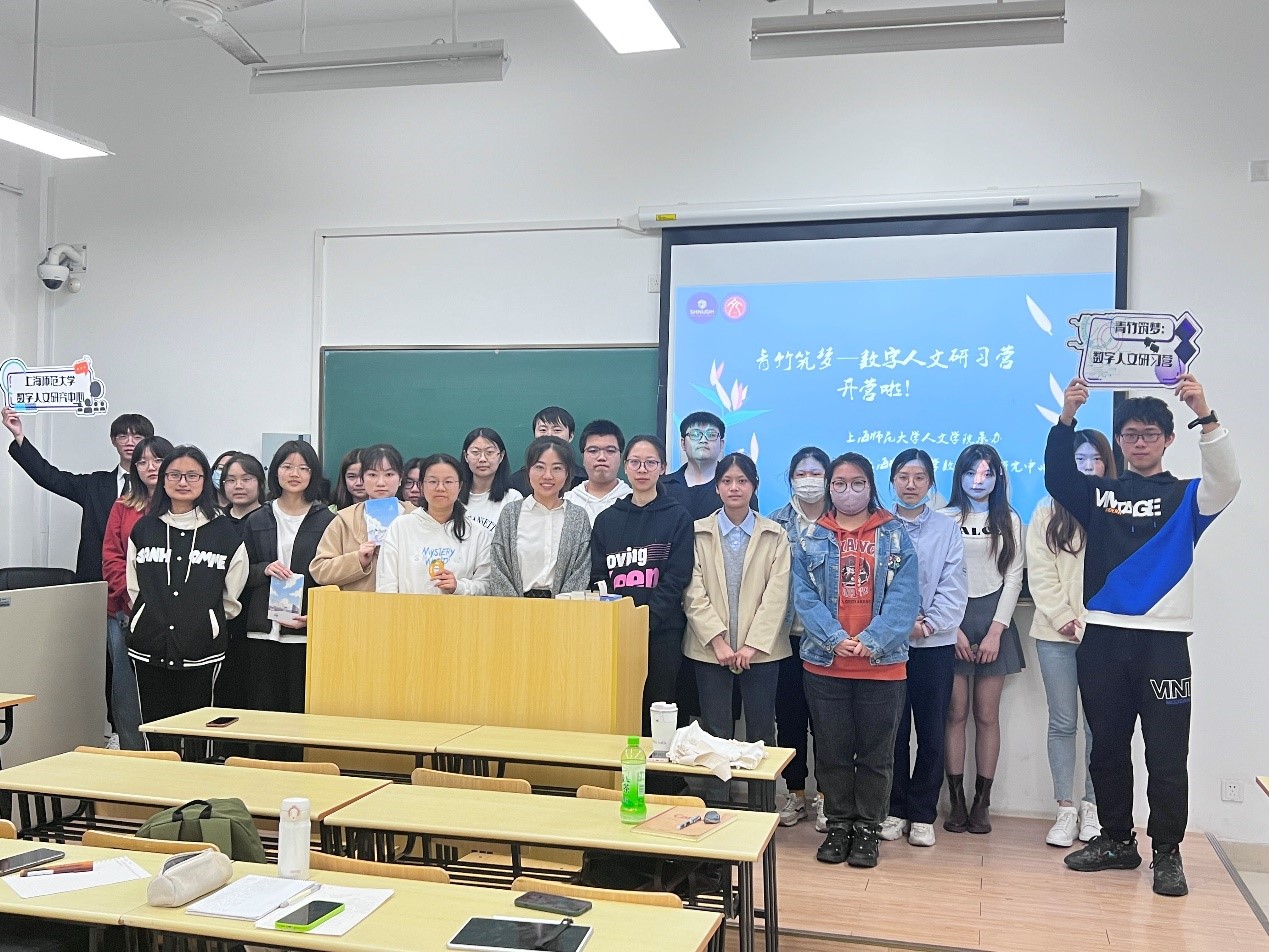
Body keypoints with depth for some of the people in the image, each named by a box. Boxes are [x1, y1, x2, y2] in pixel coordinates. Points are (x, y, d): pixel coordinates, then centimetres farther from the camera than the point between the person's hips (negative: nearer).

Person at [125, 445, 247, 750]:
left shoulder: (224, 532, 1)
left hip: (202, 651, -2)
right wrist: (154, 620, 9)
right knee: (155, 736, 7)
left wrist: (205, 622, 7)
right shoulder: (143, 529, 8)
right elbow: (133, 588, 14)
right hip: (150, 647, 2)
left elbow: (232, 598, 5)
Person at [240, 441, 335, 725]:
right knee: (262, 709, 4)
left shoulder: (326, 521, 2)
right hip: (263, 631, 3)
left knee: (303, 709, -2)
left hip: (308, 633, -2)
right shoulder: (257, 520, 11)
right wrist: (264, 570, -8)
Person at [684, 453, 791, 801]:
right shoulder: (699, 532, 4)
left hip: (761, 650, 0)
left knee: (761, 733, 5)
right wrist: (718, 641, -11)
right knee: (715, 732, 4)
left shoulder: (775, 535, 4)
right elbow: (694, 593, -2)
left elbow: (776, 595, -3)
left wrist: (753, 645, -11)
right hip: (709, 649, 0)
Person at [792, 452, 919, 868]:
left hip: (882, 664, -1)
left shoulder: (895, 536, 3)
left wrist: (870, 641, -19)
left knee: (875, 753, 7)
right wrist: (836, 639, -17)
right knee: (832, 751, 9)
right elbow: (804, 596, -3)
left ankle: (867, 828, 20)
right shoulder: (811, 539, 6)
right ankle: (838, 825, 22)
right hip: (824, 663, 1)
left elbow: (904, 597, -6)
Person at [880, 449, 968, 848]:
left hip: (935, 643, 1)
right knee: (893, 730, 3)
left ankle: (922, 814, 13)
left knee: (931, 733, 3)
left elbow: (954, 587, 0)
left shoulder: (947, 529, 7)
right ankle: (895, 810, 15)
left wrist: (930, 624, -13)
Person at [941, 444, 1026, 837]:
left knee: (987, 715, 2)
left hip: (994, 619, 1)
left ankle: (982, 802, 8)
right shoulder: (945, 518, 3)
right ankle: (957, 800, 5)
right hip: (952, 619, -1)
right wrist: (954, 628, -8)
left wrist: (995, 630, -6)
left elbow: (1013, 578, 3)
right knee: (955, 713, -1)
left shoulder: (1010, 521, 9)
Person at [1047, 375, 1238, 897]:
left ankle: (1167, 852, 11)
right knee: (1107, 746, 10)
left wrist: (1204, 416, -26)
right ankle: (1116, 840, 23)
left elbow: (1225, 483, -13)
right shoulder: (1098, 492, 12)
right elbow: (1057, 476, -5)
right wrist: (1066, 419, -19)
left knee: (1166, 754, 0)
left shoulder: (1185, 497, 7)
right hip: (1102, 637, 2)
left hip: (1163, 640, -2)